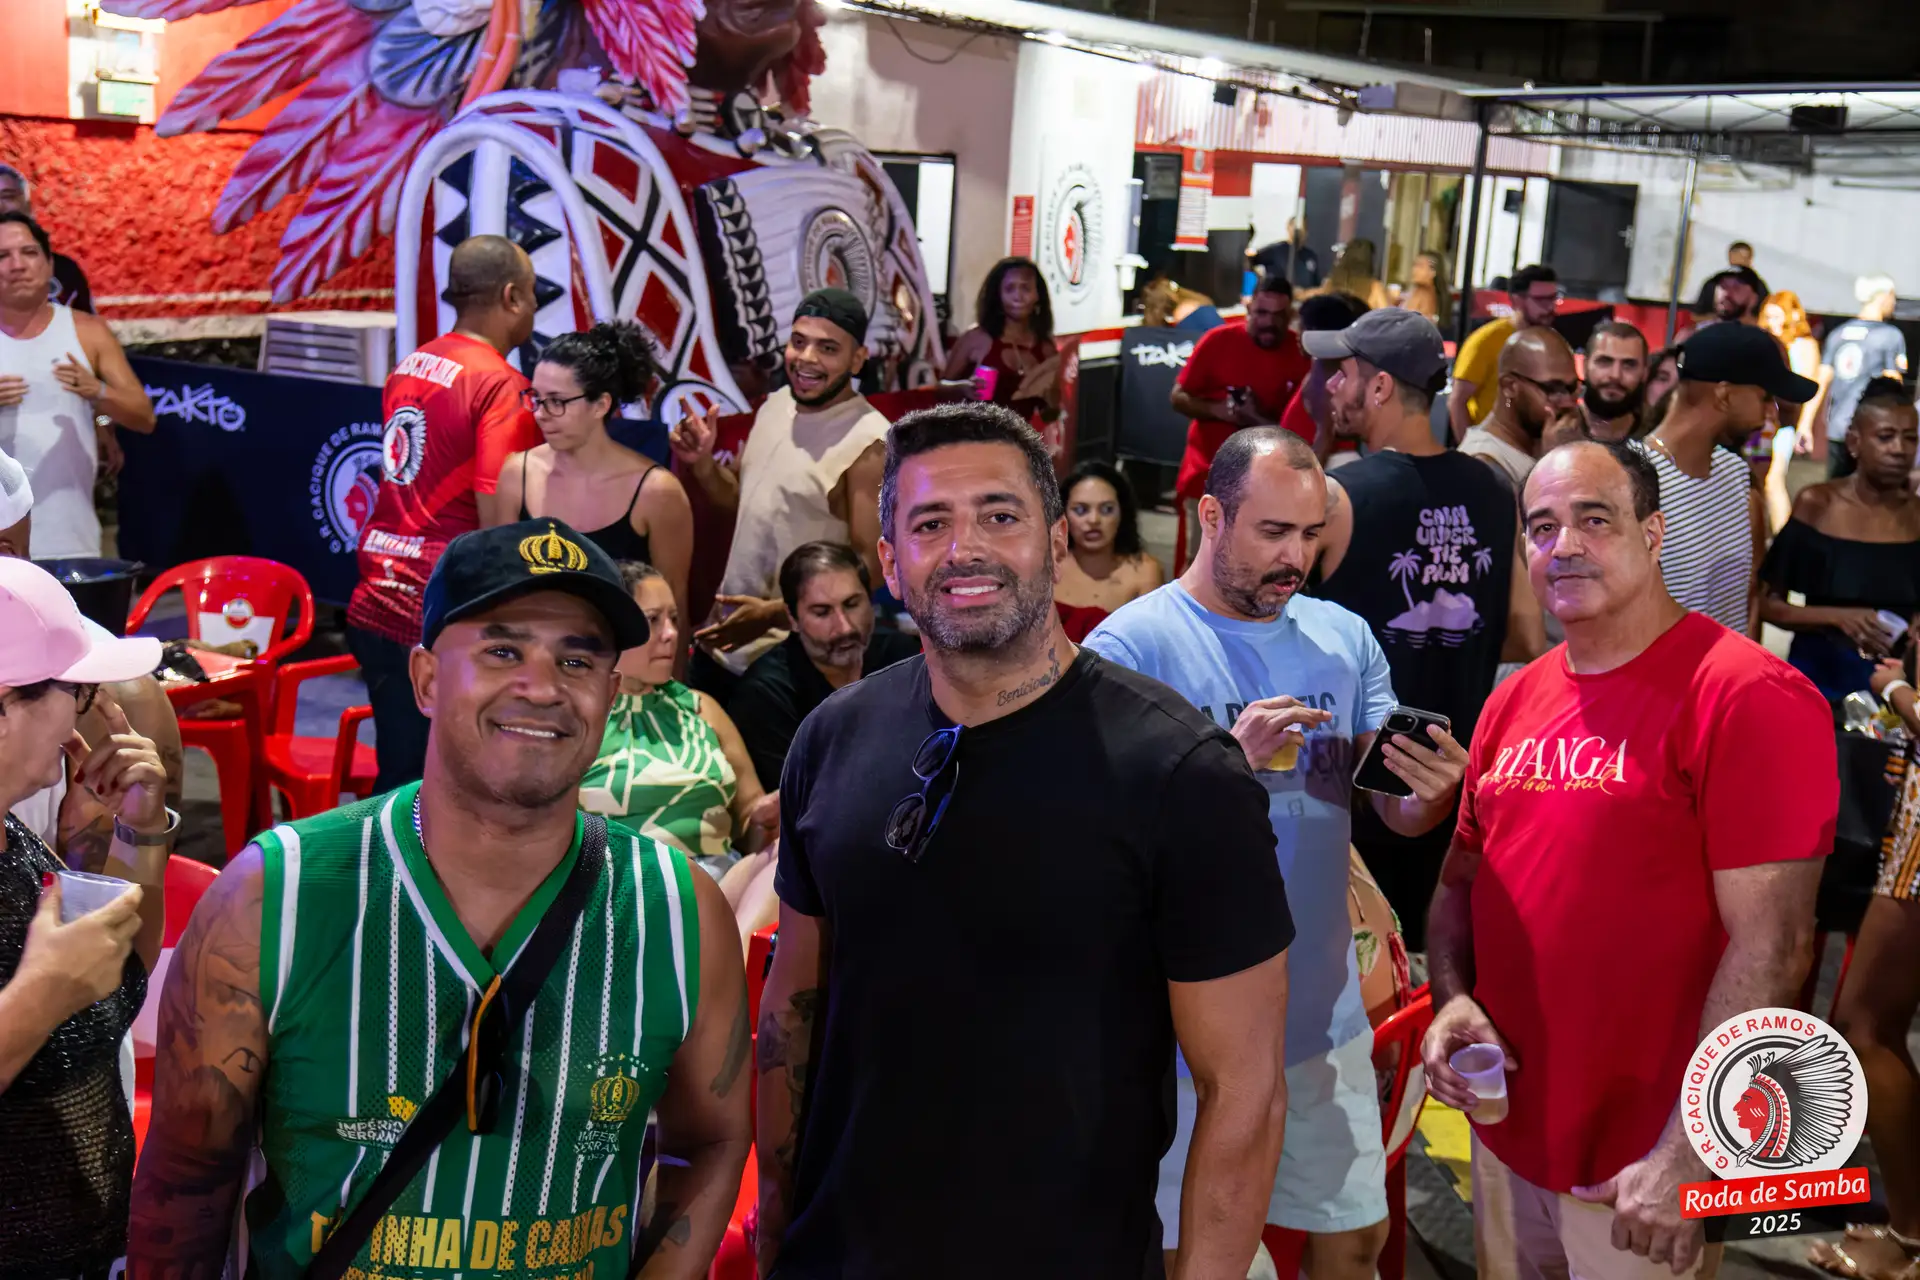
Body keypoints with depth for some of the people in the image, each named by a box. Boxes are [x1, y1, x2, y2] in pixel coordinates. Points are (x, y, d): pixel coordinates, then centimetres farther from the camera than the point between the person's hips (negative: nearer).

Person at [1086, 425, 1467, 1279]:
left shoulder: (1345, 639, 5)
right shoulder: (1130, 647, -12)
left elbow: (1399, 815, 5)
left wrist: (1435, 792, -18)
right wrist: (1230, 762, -29)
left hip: (1324, 1010, 5)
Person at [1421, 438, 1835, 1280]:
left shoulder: (1746, 696, -15)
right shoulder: (1512, 702, 6)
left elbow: (1769, 945, -19)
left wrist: (1686, 1161, -21)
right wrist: (1452, 999, -5)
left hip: (1642, 1165, -6)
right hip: (1505, 1132, 6)